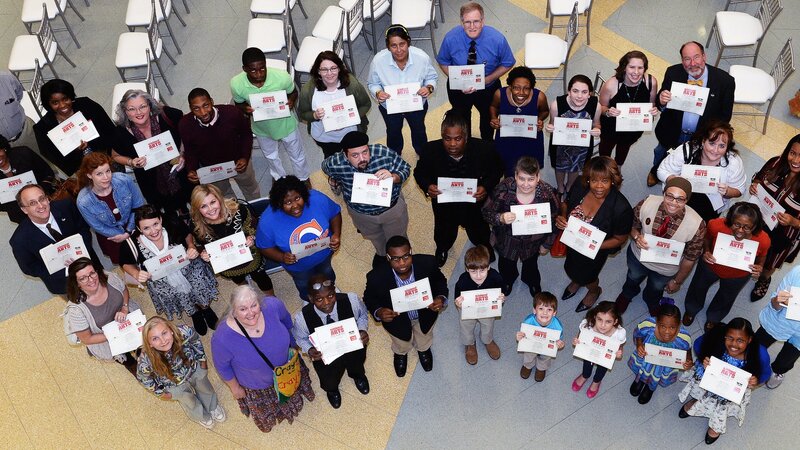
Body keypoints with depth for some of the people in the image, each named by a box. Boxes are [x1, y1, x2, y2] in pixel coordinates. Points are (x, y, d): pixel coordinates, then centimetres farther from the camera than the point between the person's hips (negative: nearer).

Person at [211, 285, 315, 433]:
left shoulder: (272, 305, -35)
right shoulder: (222, 338, -42)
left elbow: (286, 321, -10)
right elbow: (222, 365, -20)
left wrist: (292, 346, 5)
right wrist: (235, 388, -5)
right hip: (256, 385, -2)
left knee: (291, 396, 36)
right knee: (265, 413, 32)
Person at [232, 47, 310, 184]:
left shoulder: (282, 77, -35)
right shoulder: (236, 84, -31)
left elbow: (293, 92, -11)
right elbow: (239, 104, -9)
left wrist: (291, 101, -34)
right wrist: (245, 108, -33)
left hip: (285, 124, -1)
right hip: (261, 128, 2)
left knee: (297, 155, 25)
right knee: (270, 156, 31)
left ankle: (303, 178, 57)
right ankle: (279, 177, 64)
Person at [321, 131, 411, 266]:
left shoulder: (384, 153, -34)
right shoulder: (335, 164, -30)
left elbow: (405, 169, -20)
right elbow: (326, 166, -6)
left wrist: (393, 177, -39)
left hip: (392, 207, -1)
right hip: (361, 213, 1)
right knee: (375, 238, 33)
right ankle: (381, 253, 67)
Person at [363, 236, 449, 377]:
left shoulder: (427, 263, -36)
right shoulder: (376, 277, -38)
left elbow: (440, 281, -13)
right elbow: (370, 298, -15)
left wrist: (441, 298, -32)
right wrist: (378, 312, -36)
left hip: (425, 314, 1)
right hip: (396, 318, -1)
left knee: (424, 343, 35)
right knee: (402, 347, 32)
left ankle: (424, 349, 73)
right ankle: (400, 353, 71)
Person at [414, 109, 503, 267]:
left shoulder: (484, 149, -30)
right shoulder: (432, 150, -29)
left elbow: (496, 170, -10)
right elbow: (420, 172, -10)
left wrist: (486, 187, -29)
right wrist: (427, 186, -31)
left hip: (475, 202, 0)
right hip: (444, 204, 0)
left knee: (479, 234, 32)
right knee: (444, 236, 31)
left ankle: (484, 245, 70)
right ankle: (442, 248, 70)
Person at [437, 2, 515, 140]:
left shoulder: (498, 39, -29)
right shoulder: (450, 38, -28)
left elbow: (507, 64, -13)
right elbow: (443, 62, -11)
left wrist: (486, 80, -26)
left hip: (488, 88, 0)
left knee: (488, 117, 30)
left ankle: (487, 144, 62)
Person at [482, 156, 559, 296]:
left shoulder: (547, 193, -30)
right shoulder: (504, 188, -32)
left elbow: (555, 221, -12)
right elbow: (486, 213, -20)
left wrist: (547, 244, -2)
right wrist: (501, 218, -41)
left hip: (533, 241, 0)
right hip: (506, 240, 0)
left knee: (531, 265, 32)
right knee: (506, 266, 30)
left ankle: (532, 281, 67)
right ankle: (508, 279, 67)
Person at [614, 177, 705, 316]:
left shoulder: (696, 226, -37)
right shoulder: (647, 204, -34)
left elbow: (690, 258, -19)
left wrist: (677, 281, -7)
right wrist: (636, 236, -32)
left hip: (666, 269, -1)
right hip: (639, 256, 1)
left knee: (656, 289, 34)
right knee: (633, 278, 35)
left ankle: (652, 303, 71)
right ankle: (627, 294, 72)